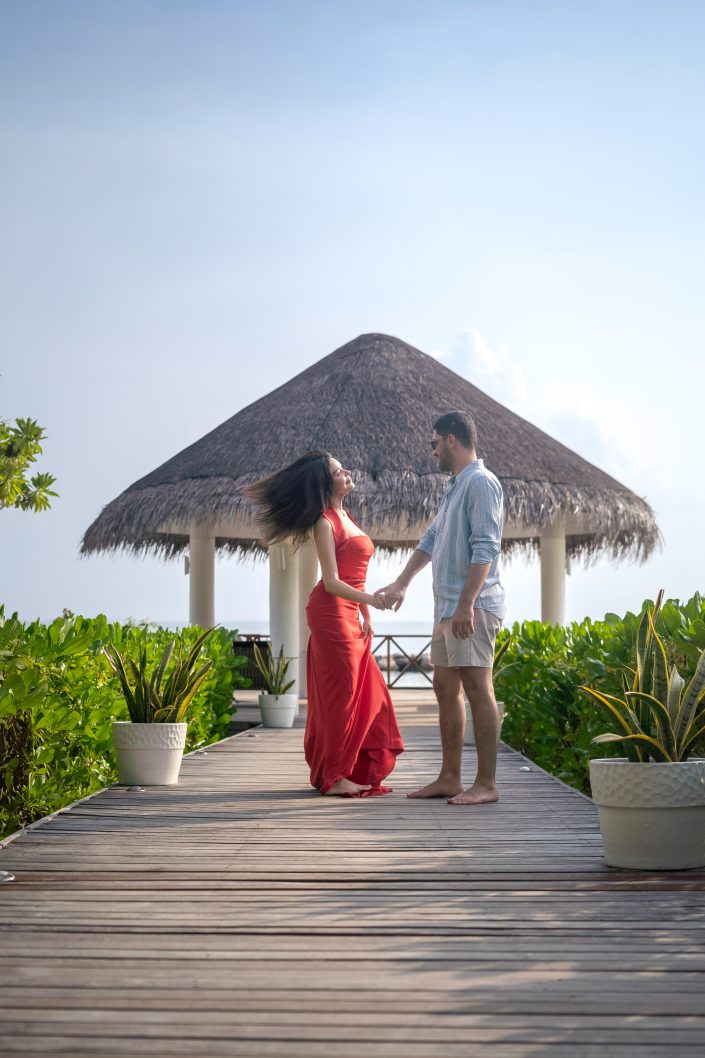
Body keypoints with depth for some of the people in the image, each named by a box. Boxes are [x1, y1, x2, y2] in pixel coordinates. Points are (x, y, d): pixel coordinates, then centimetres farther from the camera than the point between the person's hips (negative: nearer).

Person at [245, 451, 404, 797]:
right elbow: (331, 581, -16)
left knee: (368, 693, 10)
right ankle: (335, 777, -2)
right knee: (341, 692, -7)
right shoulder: (325, 522, -10)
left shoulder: (345, 516, 16)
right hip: (332, 611, -9)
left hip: (350, 613, 9)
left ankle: (355, 773, 17)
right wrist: (368, 599, -27)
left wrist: (366, 613, 14)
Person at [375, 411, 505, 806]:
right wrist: (401, 585, 31)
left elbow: (485, 548, -19)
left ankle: (487, 784, -10)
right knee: (446, 688, 11)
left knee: (477, 688, -11)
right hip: (448, 606, 10)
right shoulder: (456, 487, 21)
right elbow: (431, 540, 30)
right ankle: (450, 778, 17)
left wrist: (466, 604, -24)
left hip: (472, 606, -10)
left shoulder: (481, 482, -10)